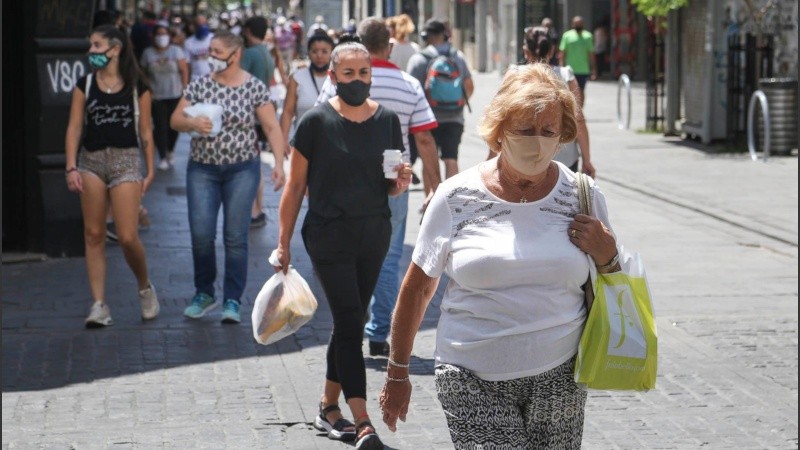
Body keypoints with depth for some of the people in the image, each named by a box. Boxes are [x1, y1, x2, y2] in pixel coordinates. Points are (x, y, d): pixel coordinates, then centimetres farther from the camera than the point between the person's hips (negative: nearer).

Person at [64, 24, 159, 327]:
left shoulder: (137, 87, 1)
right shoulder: (85, 85, 5)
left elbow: (145, 131, 5)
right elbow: (74, 127, 2)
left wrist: (150, 171, 3)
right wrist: (71, 168, -7)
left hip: (126, 159, -3)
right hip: (91, 160, 3)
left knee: (128, 237, -9)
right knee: (93, 235, 1)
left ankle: (145, 288, 18)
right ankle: (99, 305, 4)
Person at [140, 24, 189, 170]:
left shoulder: (176, 51, 3)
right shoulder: (148, 53, 6)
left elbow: (184, 70, 0)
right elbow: (143, 73, 9)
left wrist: (185, 88, -8)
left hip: (175, 95, 0)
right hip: (157, 96, 0)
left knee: (173, 125, 2)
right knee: (160, 126, -7)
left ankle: (170, 151, 27)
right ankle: (163, 157, -2)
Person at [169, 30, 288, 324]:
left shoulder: (255, 88, -3)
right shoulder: (199, 86, 3)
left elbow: (272, 127, -4)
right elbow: (175, 120, 5)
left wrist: (279, 162, -15)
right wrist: (193, 123, -17)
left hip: (242, 170, -2)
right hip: (202, 169, 2)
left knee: (235, 238, -2)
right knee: (201, 234, -4)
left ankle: (232, 301, 7)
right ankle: (204, 294, 15)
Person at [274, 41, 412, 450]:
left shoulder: (387, 120, 4)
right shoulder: (316, 122, -8)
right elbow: (295, 186, -3)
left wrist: (400, 181, -9)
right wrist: (283, 243, -4)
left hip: (375, 232, 5)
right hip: (329, 234, -4)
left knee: (348, 321, 12)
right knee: (350, 323, -11)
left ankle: (328, 408, 27)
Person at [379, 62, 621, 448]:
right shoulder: (457, 198, -1)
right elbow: (417, 289, 8)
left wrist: (607, 256, -6)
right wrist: (397, 373, 13)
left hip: (558, 377, 2)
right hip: (473, 383, -2)